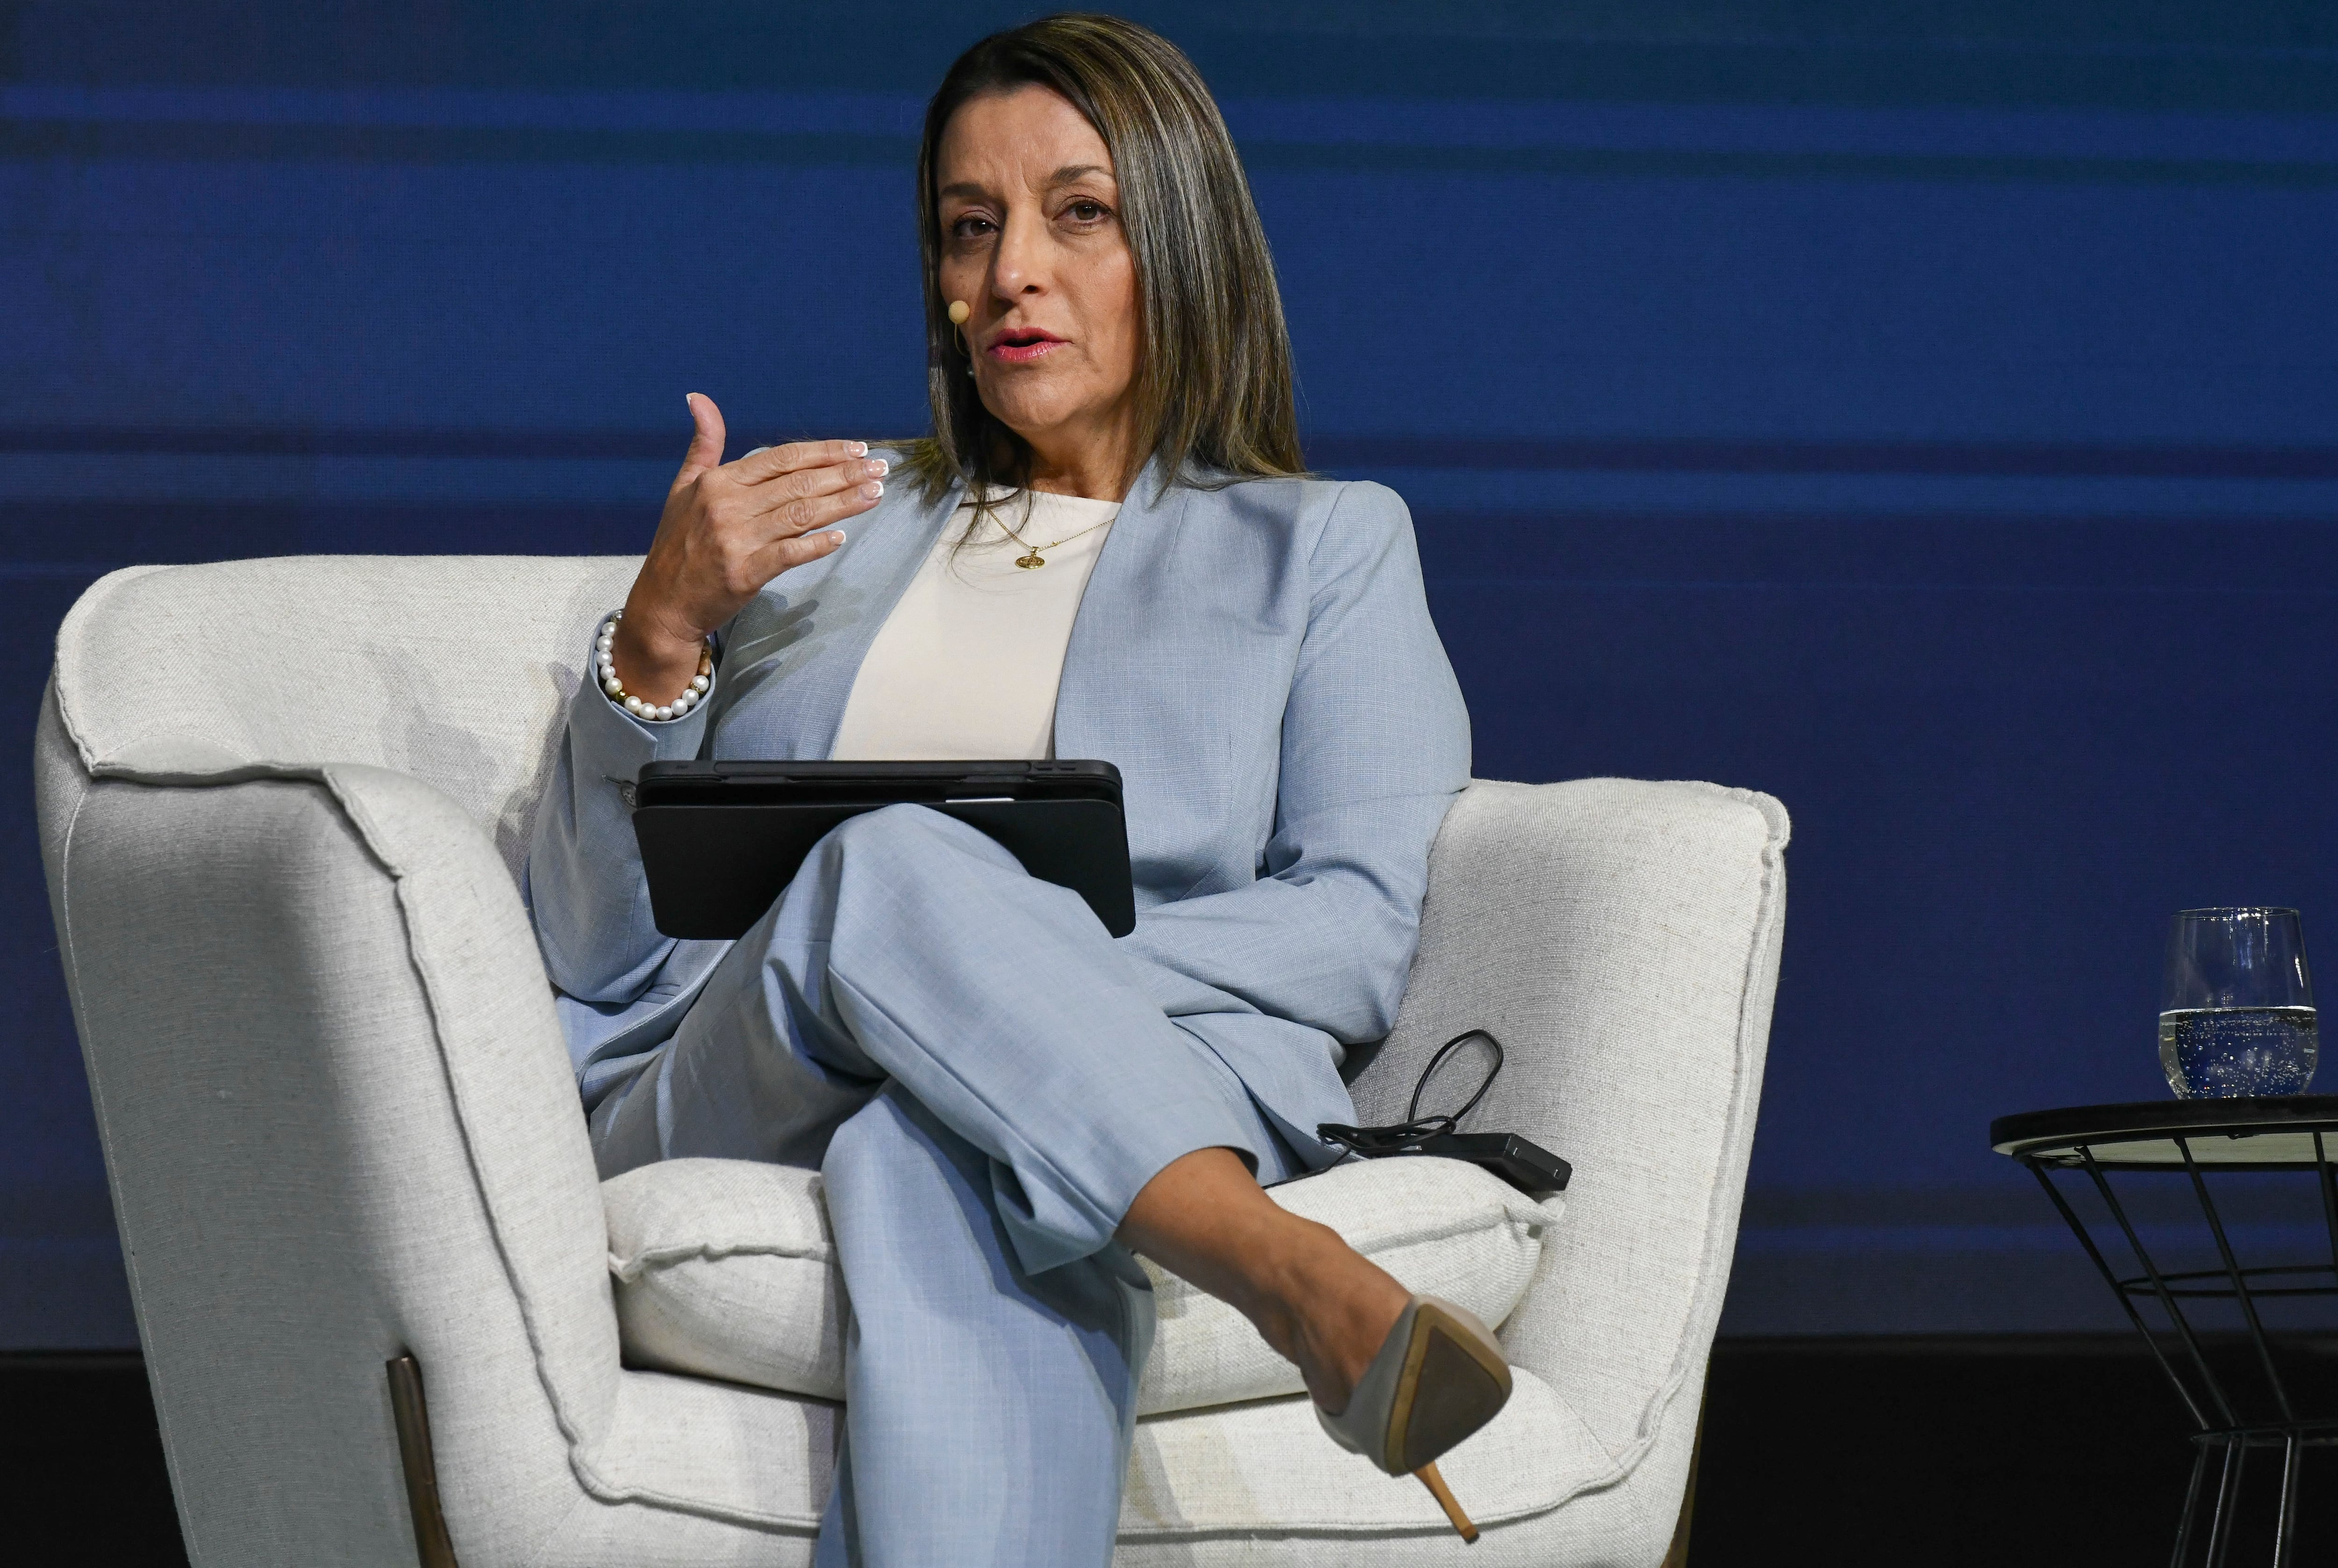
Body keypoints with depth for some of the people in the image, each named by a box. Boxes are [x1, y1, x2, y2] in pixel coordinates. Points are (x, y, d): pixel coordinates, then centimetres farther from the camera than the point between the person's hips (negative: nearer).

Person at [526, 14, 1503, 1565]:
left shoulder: (1326, 547, 22)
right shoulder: (819, 535, 28)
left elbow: (1359, 937, 4)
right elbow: (599, 943, 16)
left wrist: (1033, 965, -12)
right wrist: (662, 631, -1)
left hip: (1147, 1115, -1)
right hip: (726, 1097, 1)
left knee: (933, 1163, -40)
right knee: (894, 868, -36)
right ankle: (1311, 1291, -56)